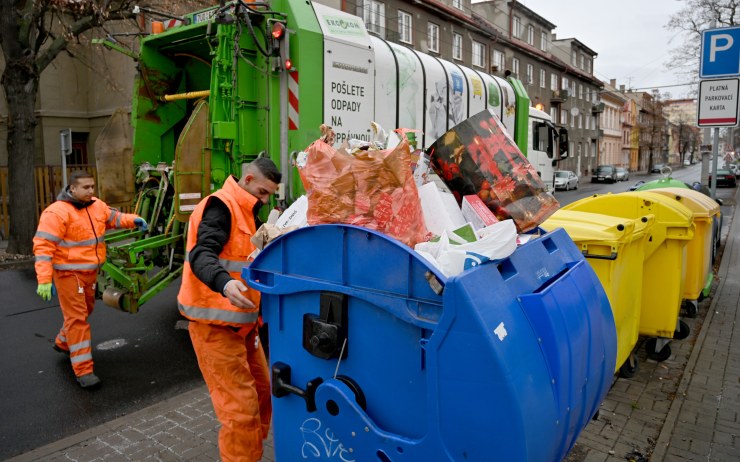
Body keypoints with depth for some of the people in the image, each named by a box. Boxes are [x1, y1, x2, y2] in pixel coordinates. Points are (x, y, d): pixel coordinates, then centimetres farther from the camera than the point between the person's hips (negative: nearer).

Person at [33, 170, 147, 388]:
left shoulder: (97, 206, 3)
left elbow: (113, 218, 23)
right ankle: (83, 370, -2)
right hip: (68, 273, -8)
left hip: (90, 271, 8)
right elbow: (43, 246, -22)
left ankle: (63, 342, 50)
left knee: (85, 311, 24)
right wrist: (44, 280, -26)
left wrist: (133, 220, 2)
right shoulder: (57, 212, -19)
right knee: (77, 318, -7)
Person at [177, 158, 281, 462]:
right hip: (216, 324, -10)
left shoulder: (246, 212, 16)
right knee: (240, 406, -6)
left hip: (241, 321, 10)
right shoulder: (221, 207, -14)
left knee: (261, 393, 18)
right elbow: (201, 255, -29)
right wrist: (225, 283, -47)